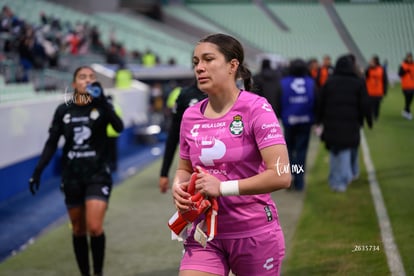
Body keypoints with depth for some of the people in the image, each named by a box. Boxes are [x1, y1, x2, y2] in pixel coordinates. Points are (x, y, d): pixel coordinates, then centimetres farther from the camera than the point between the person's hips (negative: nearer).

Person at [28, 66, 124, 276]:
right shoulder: (63, 111, 2)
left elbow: (119, 127, -23)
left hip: (97, 175, -3)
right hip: (72, 177, 3)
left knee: (94, 227, -15)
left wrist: (102, 102, -34)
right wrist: (38, 170, -1)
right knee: (78, 230, 10)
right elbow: (51, 143, 7)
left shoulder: (101, 107, -4)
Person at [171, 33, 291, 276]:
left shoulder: (256, 108, -13)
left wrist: (223, 187, -20)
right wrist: (179, 186, -5)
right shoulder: (190, 117, 3)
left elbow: (281, 175, -21)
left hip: (256, 234, -4)